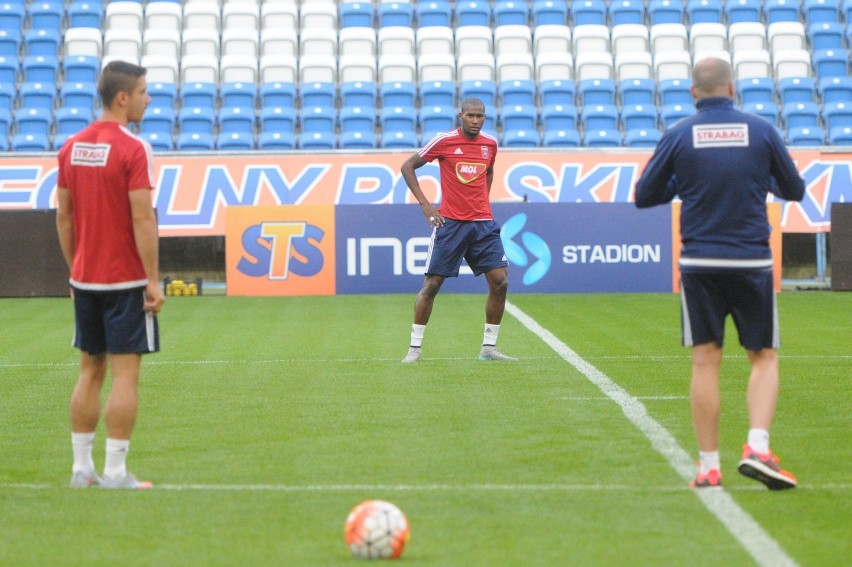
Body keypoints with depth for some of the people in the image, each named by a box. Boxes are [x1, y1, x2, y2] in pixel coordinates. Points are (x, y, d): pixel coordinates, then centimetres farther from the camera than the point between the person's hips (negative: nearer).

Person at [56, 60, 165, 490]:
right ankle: (115, 471, -3)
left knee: (90, 371, 13)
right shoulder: (132, 149, -14)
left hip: (85, 278, 7)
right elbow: (142, 220, -17)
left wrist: (75, 270, 18)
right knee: (125, 373, -2)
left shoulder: (71, 147, 7)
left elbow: (63, 216, 11)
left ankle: (81, 467, 14)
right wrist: (154, 281, -13)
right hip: (126, 280, -7)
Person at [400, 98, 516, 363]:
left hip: (483, 224, 4)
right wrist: (424, 203, -6)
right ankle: (414, 348, 7)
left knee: (500, 281, -5)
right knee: (432, 283, -4)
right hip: (451, 222, -4)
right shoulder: (444, 141, -7)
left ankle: (489, 347, 6)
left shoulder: (490, 143, 7)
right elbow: (407, 167, 0)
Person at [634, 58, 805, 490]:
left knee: (705, 361, 5)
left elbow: (644, 196, 6)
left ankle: (709, 466, 5)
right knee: (764, 357, 10)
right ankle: (757, 447, -9)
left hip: (699, 263, 0)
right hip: (752, 260, 0)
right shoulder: (761, 131, -1)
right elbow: (795, 190, 9)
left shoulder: (678, 136, -1)